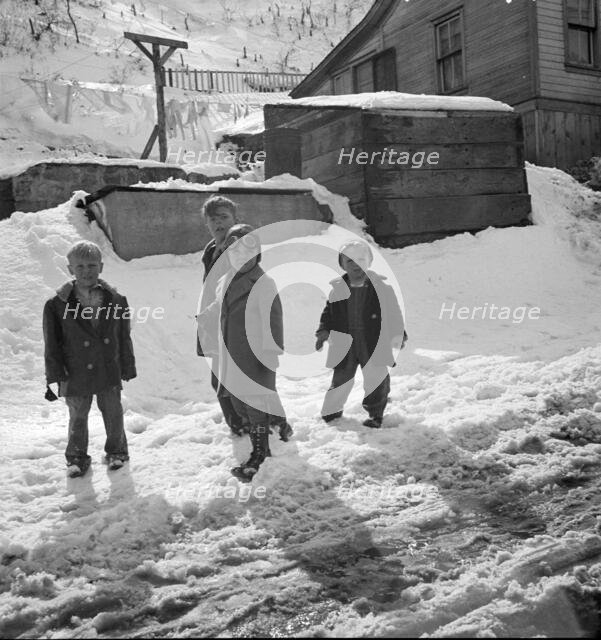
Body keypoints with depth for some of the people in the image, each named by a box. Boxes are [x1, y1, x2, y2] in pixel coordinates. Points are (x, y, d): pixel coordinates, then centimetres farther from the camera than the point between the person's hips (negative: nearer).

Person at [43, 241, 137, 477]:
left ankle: (116, 451, 36)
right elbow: (52, 345, -5)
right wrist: (55, 376, -6)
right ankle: (77, 458, 32)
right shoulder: (58, 305, -9)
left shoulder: (116, 300, -4)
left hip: (110, 374, 1)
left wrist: (128, 368, 6)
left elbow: (124, 339, 3)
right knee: (78, 418, 13)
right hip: (76, 376, -1)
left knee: (113, 414, 14)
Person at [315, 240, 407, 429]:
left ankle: (376, 413, 18)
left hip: (373, 343, -1)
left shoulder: (381, 287, -3)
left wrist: (398, 335, 2)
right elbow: (329, 312, 11)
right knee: (341, 377, 10)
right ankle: (331, 410, 29)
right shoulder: (338, 289, 1)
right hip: (345, 345, 2)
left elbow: (393, 312, 3)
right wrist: (323, 331, 0)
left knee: (376, 378, 1)